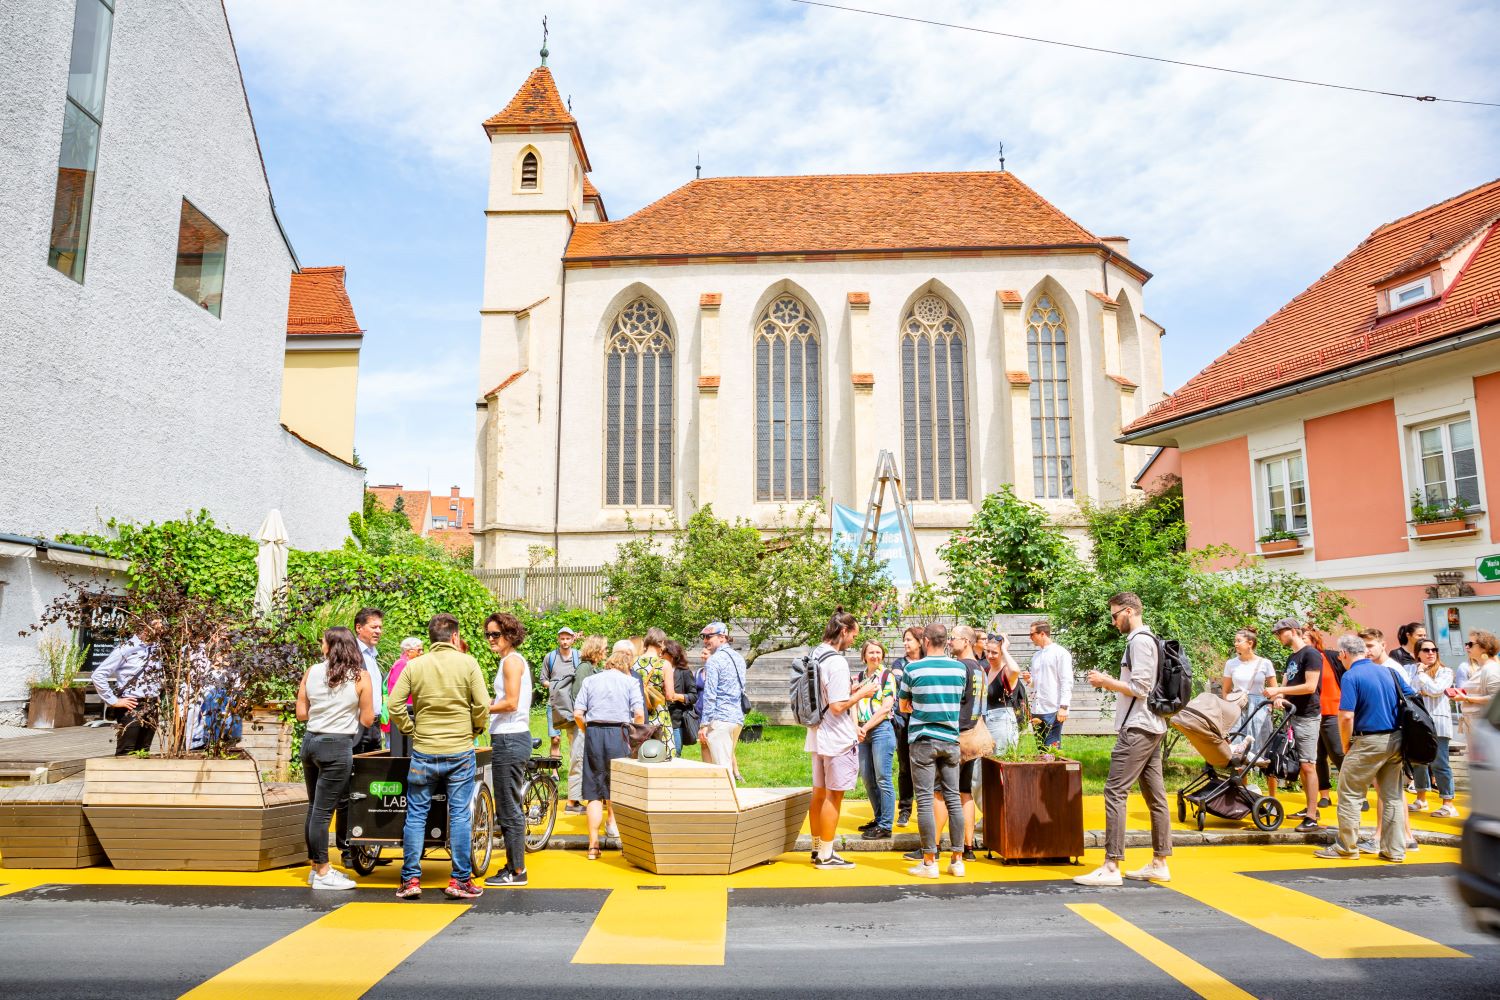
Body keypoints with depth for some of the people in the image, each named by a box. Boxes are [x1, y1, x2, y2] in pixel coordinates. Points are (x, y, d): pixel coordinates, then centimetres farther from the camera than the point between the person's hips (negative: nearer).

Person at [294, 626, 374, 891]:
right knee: (323, 811, -1)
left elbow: (301, 714, 7)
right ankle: (323, 873, 7)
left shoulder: (311, 672, 3)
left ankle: (316, 866, 24)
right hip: (337, 746, -5)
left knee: (314, 808, 15)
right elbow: (367, 719, -4)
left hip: (311, 741, 5)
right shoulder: (360, 676, -7)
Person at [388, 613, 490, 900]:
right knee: (460, 815, 5)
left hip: (424, 751, 1)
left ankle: (411, 879, 14)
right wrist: (476, 729, 9)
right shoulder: (467, 663, -3)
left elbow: (395, 704, -3)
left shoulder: (414, 666, 1)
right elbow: (482, 704, -8)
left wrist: (409, 730, 11)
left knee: (416, 815, 11)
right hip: (460, 750, -1)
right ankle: (460, 880, 9)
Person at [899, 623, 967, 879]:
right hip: (950, 740, 4)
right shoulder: (960, 668, 2)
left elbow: (903, 706, 5)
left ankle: (929, 862, 1)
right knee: (953, 799, 8)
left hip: (923, 740, -3)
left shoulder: (913, 668, -7)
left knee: (925, 800, -1)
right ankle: (957, 860, 12)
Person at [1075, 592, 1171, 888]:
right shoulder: (1150, 640, 18)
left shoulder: (1139, 640, -13)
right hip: (1153, 727, 11)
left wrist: (1106, 681, -9)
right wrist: (1110, 683, 13)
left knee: (1115, 792, -11)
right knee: (1155, 796, 12)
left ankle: (1111, 867, -11)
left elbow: (1139, 688, -19)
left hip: (1138, 728, -11)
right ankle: (1159, 863, 18)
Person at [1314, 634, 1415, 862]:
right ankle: (1395, 850, 18)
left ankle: (1347, 847, 9)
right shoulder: (1389, 672, 8)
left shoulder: (1351, 676, -12)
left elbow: (1346, 716, -18)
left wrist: (1346, 746, -4)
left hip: (1369, 742, -7)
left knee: (1349, 794, 4)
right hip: (1396, 740, 7)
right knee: (1392, 796, 14)